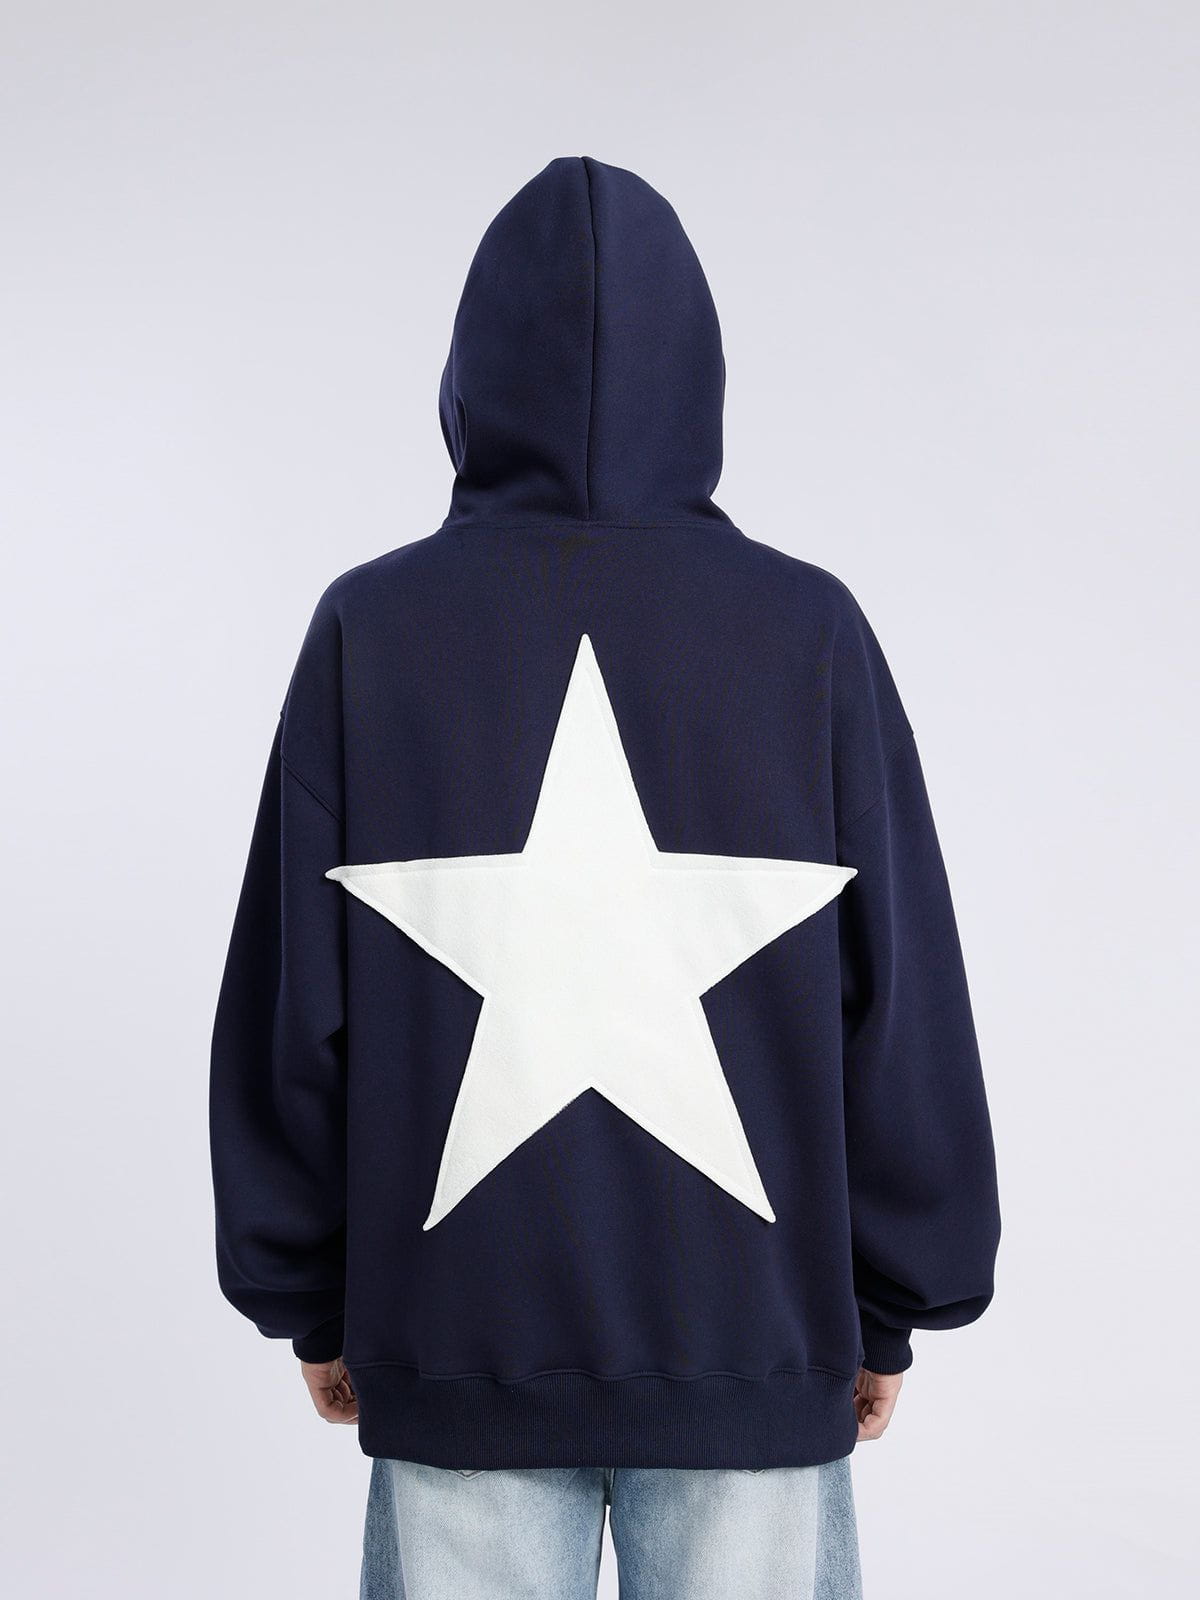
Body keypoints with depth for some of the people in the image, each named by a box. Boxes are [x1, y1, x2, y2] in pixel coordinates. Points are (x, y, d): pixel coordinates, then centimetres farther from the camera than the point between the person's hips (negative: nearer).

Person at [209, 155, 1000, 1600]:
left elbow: (290, 999, -3)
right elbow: (904, 1001, -3)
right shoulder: (811, 633, -7)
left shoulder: (370, 628, -6)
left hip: (456, 1344, 1)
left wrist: (308, 1297, 9)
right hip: (755, 1335, 0)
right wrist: (893, 1306, 8)